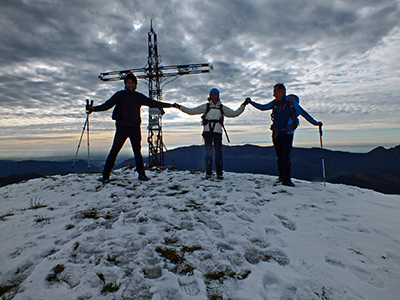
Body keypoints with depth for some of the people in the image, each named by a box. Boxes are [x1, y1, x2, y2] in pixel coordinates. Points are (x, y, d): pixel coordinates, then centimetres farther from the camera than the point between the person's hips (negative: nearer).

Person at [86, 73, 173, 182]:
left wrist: (169, 105, 12)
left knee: (137, 151, 4)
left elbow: (153, 103, 14)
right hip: (122, 127, -2)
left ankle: (141, 173, 12)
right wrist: (94, 108, -10)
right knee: (114, 150, -4)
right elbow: (107, 105, 4)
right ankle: (106, 174, 3)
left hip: (135, 128, 2)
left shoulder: (139, 96, 13)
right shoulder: (120, 95, 8)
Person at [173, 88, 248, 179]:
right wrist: (179, 107, 9)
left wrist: (243, 106, 16)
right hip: (207, 131, 0)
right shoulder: (205, 106, 13)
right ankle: (208, 173, 4)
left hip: (217, 132, 1)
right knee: (208, 152, -3)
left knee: (218, 153, -6)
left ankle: (219, 173, 1)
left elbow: (234, 113, 20)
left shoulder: (222, 108, 17)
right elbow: (191, 111, 13)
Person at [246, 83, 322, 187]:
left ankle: (287, 179, -2)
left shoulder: (291, 102, -3)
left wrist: (315, 123, -3)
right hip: (276, 133, 5)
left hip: (287, 133, -5)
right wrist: (250, 102, 19)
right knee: (279, 156, 10)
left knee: (285, 157, -8)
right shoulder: (274, 103, 11)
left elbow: (303, 113, -2)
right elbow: (262, 107, 23)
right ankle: (281, 175, 24)